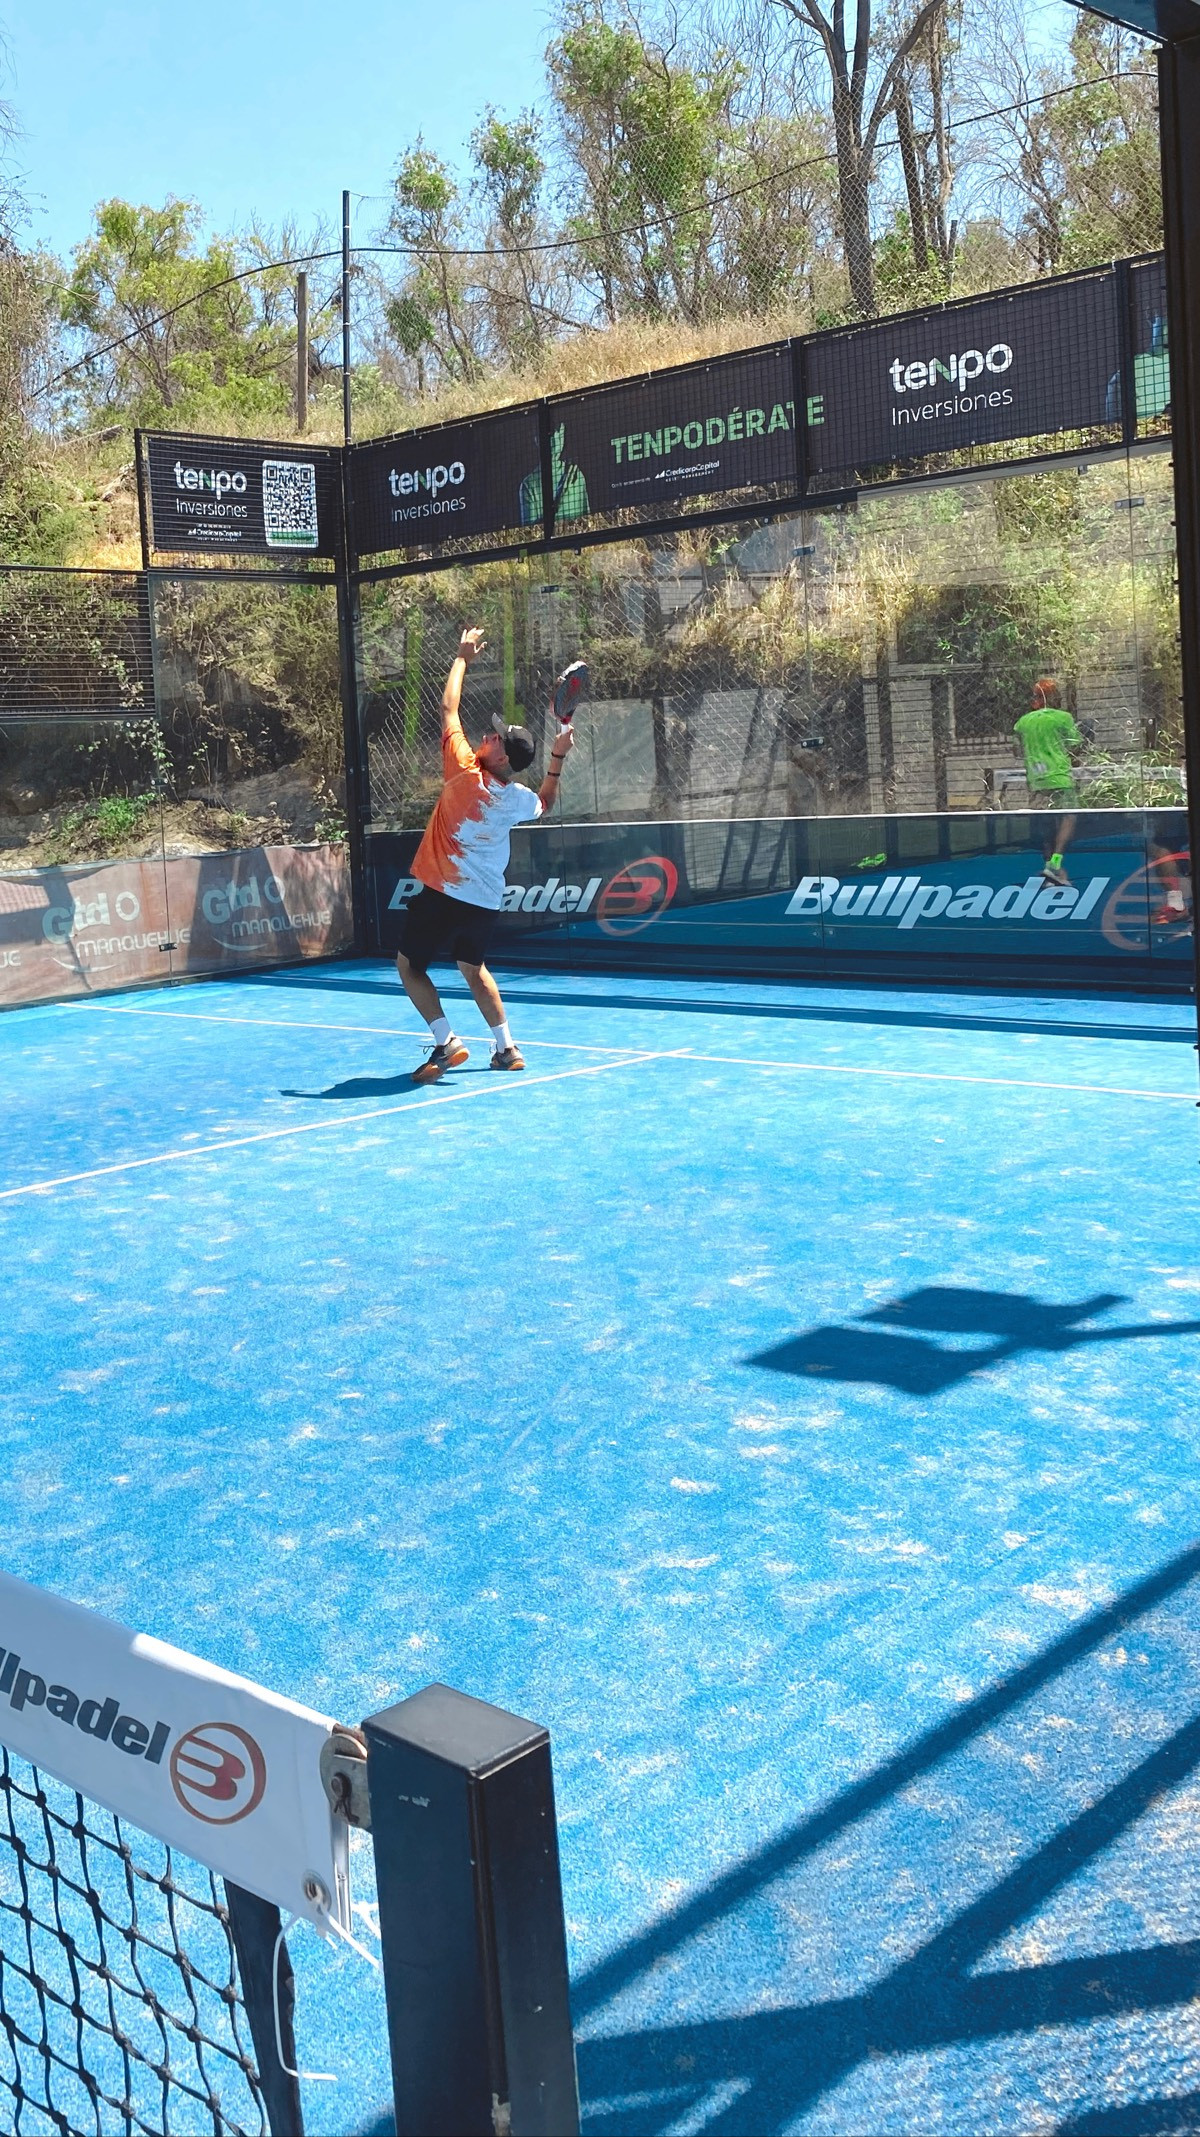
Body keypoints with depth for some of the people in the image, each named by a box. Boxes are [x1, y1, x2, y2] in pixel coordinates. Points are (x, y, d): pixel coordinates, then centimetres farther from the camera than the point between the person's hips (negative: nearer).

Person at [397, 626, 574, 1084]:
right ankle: (507, 1048, 20)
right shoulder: (519, 799, -3)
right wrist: (557, 759, 21)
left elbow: (449, 708, -6)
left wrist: (463, 657, 5)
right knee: (473, 968, 24)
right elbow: (545, 803, 25)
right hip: (486, 902, 6)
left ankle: (446, 1042, -8)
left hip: (443, 895, -6)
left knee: (410, 965, 7)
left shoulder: (466, 772, -17)